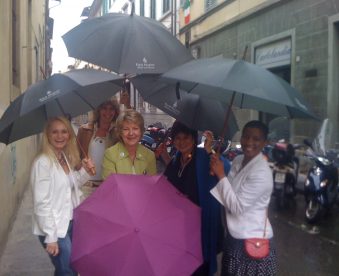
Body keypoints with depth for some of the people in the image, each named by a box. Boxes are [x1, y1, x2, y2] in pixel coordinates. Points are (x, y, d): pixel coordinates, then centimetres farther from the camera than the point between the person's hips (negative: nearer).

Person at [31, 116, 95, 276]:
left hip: (71, 223, 8)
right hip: (54, 228, -8)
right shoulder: (43, 163, -19)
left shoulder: (66, 158, 5)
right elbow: (41, 203, -20)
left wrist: (85, 171, -2)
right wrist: (50, 237, -19)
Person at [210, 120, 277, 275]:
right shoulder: (238, 160, 2)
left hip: (253, 242, -8)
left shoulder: (261, 173, -23)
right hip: (235, 237, 8)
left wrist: (221, 175, -21)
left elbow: (237, 207, -23)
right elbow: (229, 197, 9)